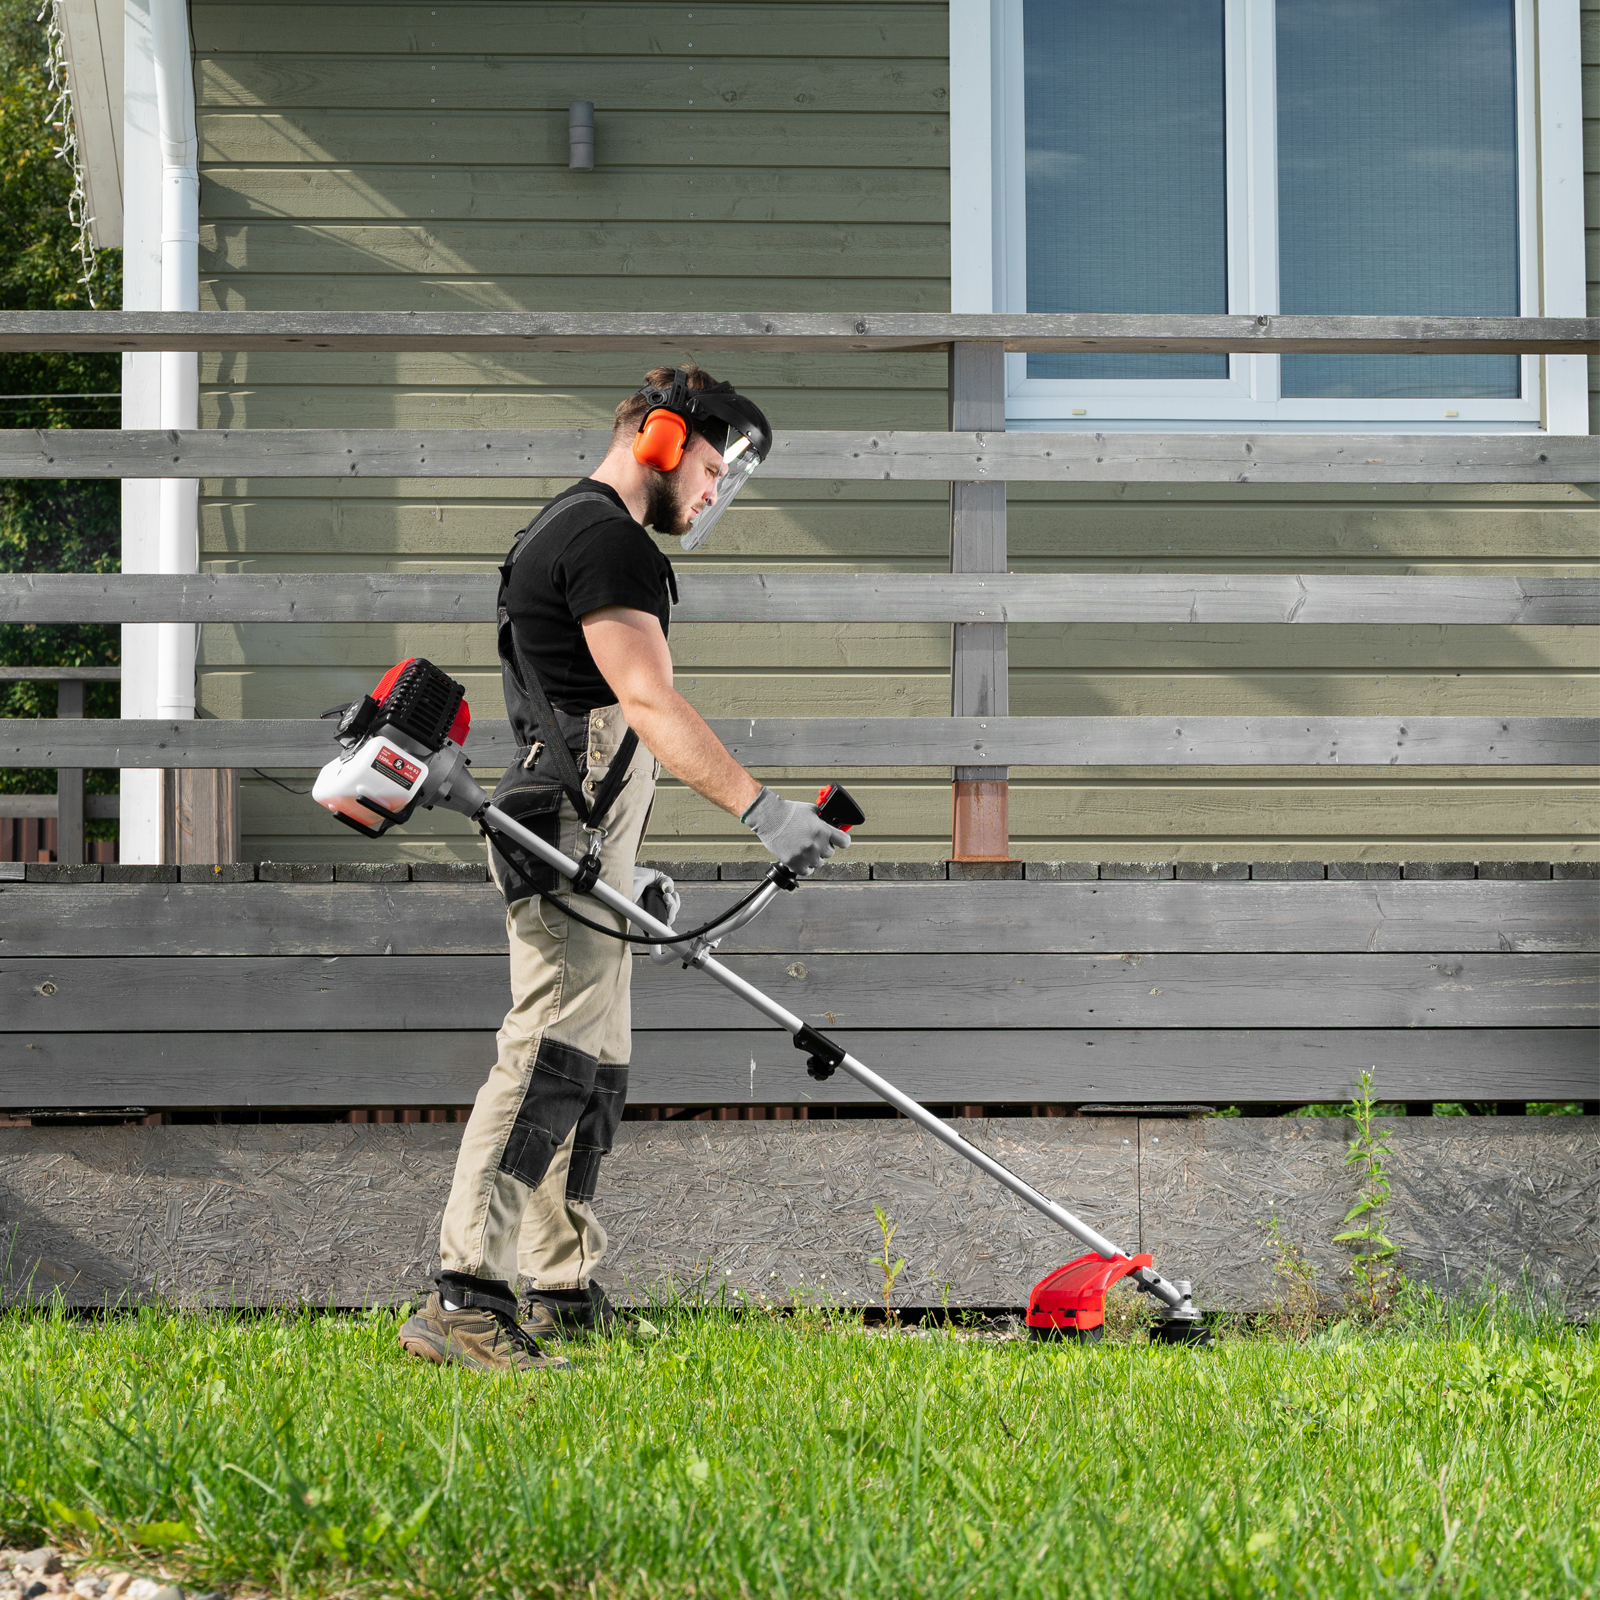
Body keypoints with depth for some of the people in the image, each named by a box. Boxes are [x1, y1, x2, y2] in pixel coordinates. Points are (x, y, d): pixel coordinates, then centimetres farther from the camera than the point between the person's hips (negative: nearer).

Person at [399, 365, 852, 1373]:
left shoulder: (567, 530, 24)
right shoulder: (606, 537, -11)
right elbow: (648, 702, -22)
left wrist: (629, 869, 28)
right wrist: (763, 807, -26)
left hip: (578, 847, 11)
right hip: (568, 841, -11)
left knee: (592, 1069, 13)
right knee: (551, 1058, -17)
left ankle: (566, 1294, 18)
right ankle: (464, 1301, -22)